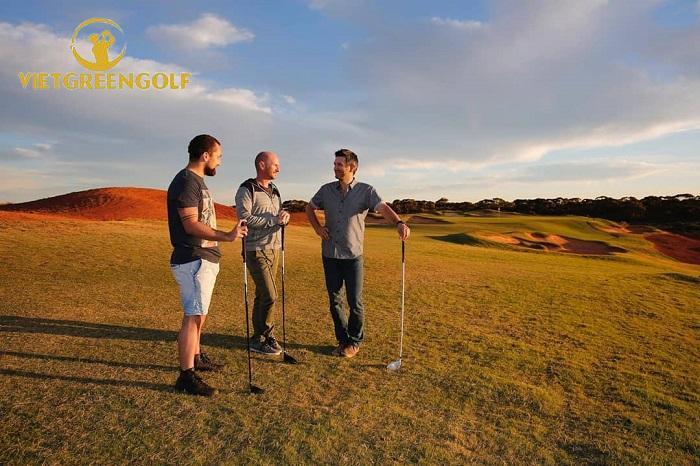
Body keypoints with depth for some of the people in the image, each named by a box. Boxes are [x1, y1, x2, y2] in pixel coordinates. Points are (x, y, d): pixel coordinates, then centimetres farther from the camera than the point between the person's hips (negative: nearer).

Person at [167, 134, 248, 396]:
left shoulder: (197, 181, 16)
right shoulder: (186, 181, -15)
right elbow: (191, 225, -24)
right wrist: (227, 237, -29)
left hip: (204, 259, 10)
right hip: (193, 261, -10)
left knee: (199, 313, 20)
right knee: (193, 316, -5)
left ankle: (195, 358, 35)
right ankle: (187, 376, 4)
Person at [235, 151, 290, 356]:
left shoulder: (274, 191, 15)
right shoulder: (246, 190, -8)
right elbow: (244, 218, -19)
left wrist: (284, 217, -9)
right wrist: (273, 219, -19)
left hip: (274, 248, 7)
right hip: (256, 250, -7)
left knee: (262, 295, 12)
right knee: (270, 295, -9)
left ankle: (259, 337, 21)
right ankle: (265, 338, 7)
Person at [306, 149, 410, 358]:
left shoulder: (366, 191, -6)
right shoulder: (326, 190, 5)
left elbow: (383, 208, -23)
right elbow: (310, 208, 20)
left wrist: (399, 223, -43)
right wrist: (317, 228, 3)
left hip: (353, 256, -3)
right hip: (329, 255, 4)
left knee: (355, 302, 3)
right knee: (334, 301, 11)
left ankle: (354, 341, 24)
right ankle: (343, 340, 28)